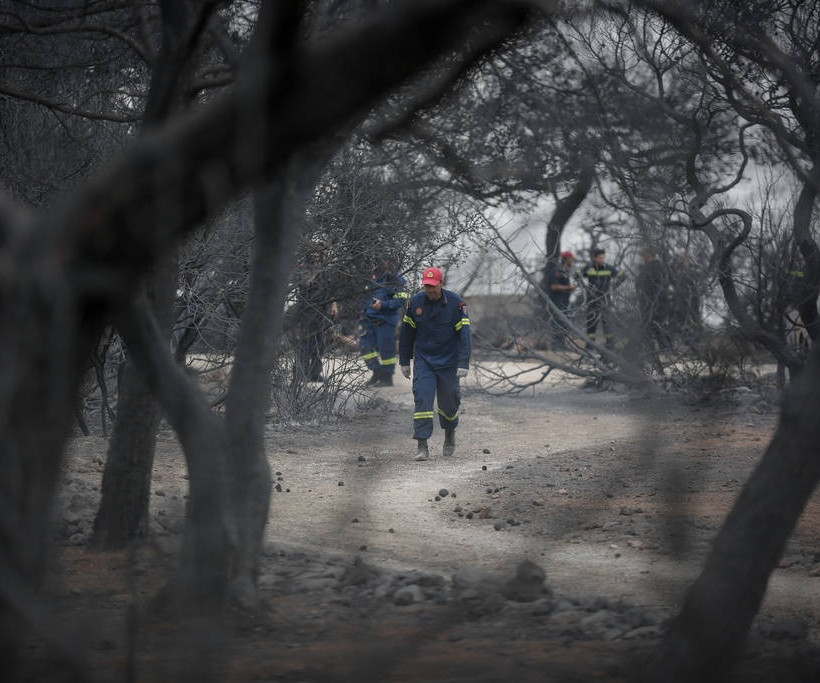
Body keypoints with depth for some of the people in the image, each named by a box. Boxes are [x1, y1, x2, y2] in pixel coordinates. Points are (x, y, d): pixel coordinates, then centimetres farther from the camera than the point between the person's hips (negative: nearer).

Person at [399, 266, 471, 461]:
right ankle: (422, 447, -12)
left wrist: (463, 364, -18)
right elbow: (406, 333, 8)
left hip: (448, 362, -1)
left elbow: (464, 334, -12)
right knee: (422, 400, -11)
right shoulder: (414, 302, -3)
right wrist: (404, 362, 10)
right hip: (423, 361, 1)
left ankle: (449, 433, 38)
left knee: (449, 401, 8)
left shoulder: (455, 303, -11)